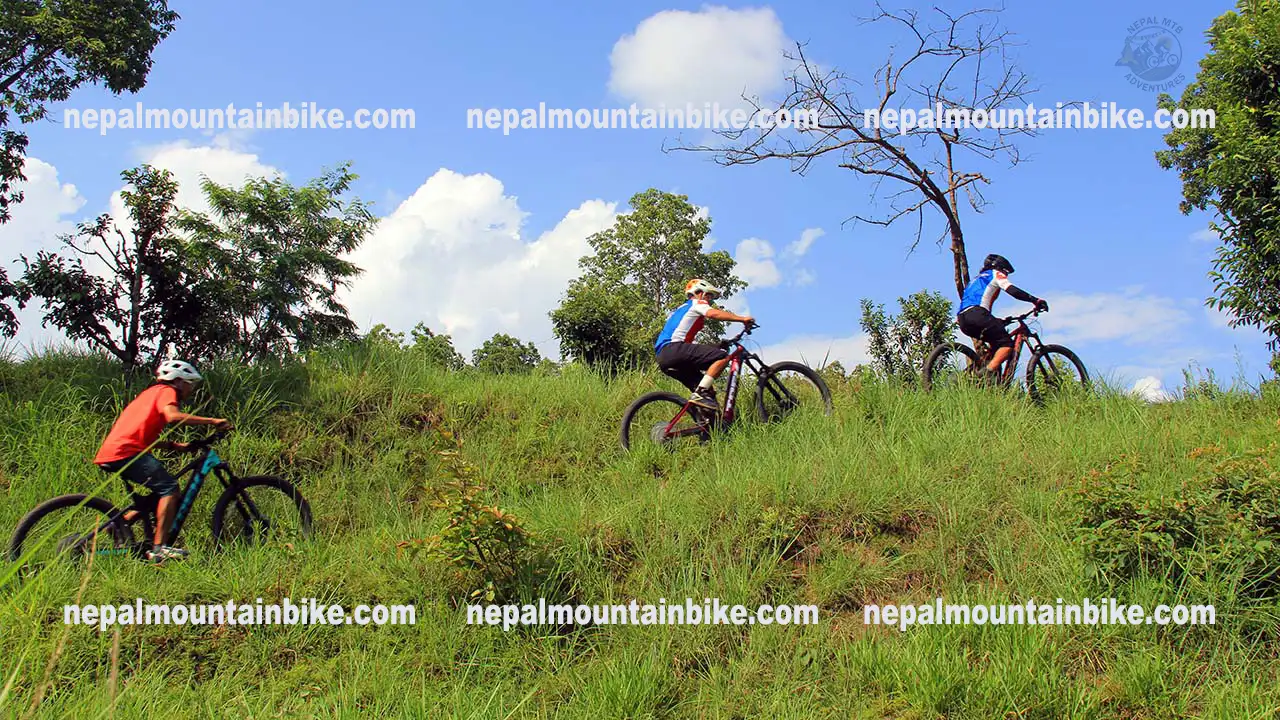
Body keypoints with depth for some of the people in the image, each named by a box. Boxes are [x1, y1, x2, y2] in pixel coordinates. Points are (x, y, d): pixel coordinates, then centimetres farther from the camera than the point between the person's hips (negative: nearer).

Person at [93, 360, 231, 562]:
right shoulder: (166, 391, 0)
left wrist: (176, 446, 16)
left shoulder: (152, 393, 29)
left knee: (162, 492, 15)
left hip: (111, 453, 10)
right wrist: (211, 421, -18)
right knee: (169, 487, -17)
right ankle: (159, 548, -23)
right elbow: (173, 416, -23)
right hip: (126, 452, -10)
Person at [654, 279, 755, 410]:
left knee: (709, 390, 14)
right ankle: (700, 394, -24)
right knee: (723, 356, -16)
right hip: (674, 348, -9)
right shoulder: (697, 303, 11)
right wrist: (742, 319, -14)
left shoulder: (681, 309, 36)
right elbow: (713, 313, -13)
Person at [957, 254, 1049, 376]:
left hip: (962, 320, 8)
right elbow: (1012, 290, -2)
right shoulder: (995, 274, 16)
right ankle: (989, 373, -30)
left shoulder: (977, 279, 39)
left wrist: (998, 321, 45)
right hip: (976, 313, -8)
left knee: (997, 341, 22)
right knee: (1007, 344, -7)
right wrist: (1036, 300, -3)